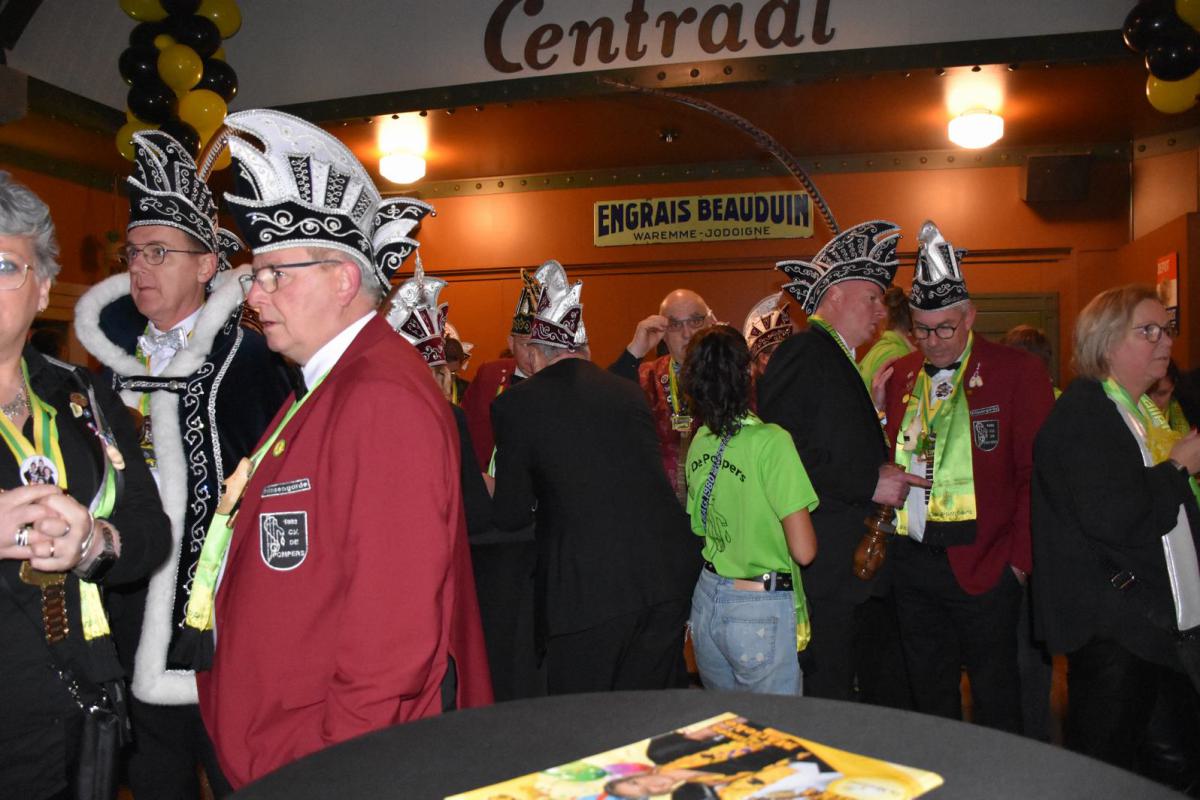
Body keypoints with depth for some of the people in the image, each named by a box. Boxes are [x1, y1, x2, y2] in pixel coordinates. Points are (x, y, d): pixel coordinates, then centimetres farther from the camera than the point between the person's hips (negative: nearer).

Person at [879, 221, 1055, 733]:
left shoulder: (1017, 372, -4)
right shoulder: (898, 377, 10)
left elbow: (1038, 471, -8)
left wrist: (1020, 557, -12)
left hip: (982, 560, -4)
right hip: (911, 558, 5)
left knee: (995, 697, 10)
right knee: (929, 691, 17)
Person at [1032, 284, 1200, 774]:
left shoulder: (1146, 408, 16)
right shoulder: (1082, 412, -15)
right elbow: (1110, 518, -26)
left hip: (1154, 618, 10)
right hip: (1109, 622, -9)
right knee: (1100, 764, -1)